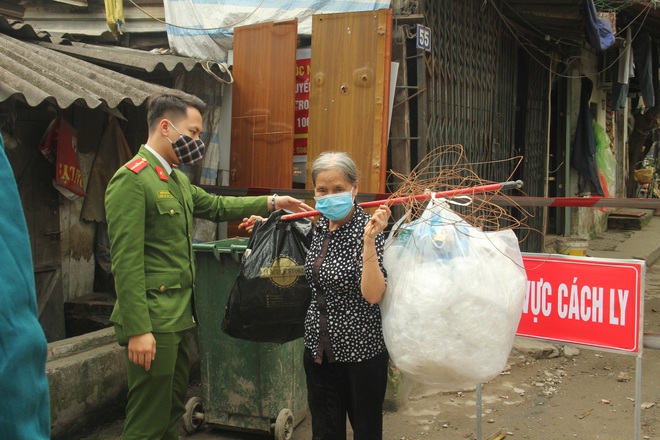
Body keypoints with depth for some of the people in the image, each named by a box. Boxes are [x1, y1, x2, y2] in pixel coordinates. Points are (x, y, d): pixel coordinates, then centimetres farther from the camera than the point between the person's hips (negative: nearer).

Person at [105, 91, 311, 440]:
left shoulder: (177, 178, 13)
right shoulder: (131, 179, -15)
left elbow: (216, 206, 29)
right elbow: (126, 261, -20)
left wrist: (271, 203, 21)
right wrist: (138, 330, -23)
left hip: (179, 318, 10)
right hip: (153, 321, -10)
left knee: (173, 411, 19)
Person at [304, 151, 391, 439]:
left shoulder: (367, 229, -16)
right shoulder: (321, 226, 3)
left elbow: (373, 295, -26)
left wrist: (369, 242, -35)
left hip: (360, 351, -6)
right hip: (319, 348, 6)